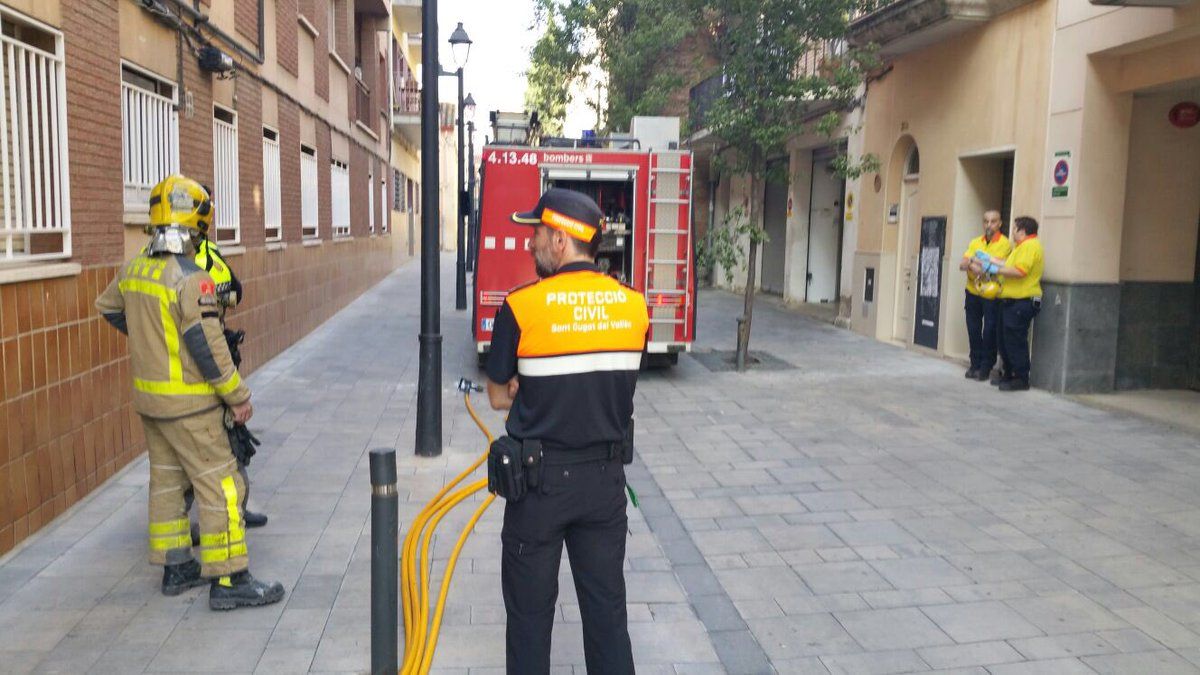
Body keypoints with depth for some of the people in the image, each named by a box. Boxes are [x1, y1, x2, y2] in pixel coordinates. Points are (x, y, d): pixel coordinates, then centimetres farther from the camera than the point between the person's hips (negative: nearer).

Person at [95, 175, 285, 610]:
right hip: (188, 403, -8)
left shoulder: (133, 271, 5)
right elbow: (207, 346, -22)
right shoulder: (191, 278, -21)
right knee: (219, 485, -3)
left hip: (148, 397, 9)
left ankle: (175, 568, 27)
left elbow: (108, 307, 24)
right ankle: (228, 580, 0)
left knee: (166, 480, 17)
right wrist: (238, 395, -13)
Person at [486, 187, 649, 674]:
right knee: (606, 606, 16)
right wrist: (544, 392, 5)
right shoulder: (635, 305, -3)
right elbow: (616, 389, 7)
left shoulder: (520, 307, -15)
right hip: (607, 477, 4)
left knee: (530, 609, 13)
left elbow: (499, 398, -5)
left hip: (541, 480, -3)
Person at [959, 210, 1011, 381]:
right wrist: (971, 264, -19)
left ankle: (986, 367, 9)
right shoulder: (975, 242, 11)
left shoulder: (1004, 243, -4)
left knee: (989, 331, -1)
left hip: (991, 294, -4)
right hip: (972, 292, 5)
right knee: (973, 330, 8)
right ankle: (975, 363, 19)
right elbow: (962, 265, 2)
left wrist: (973, 261, -16)